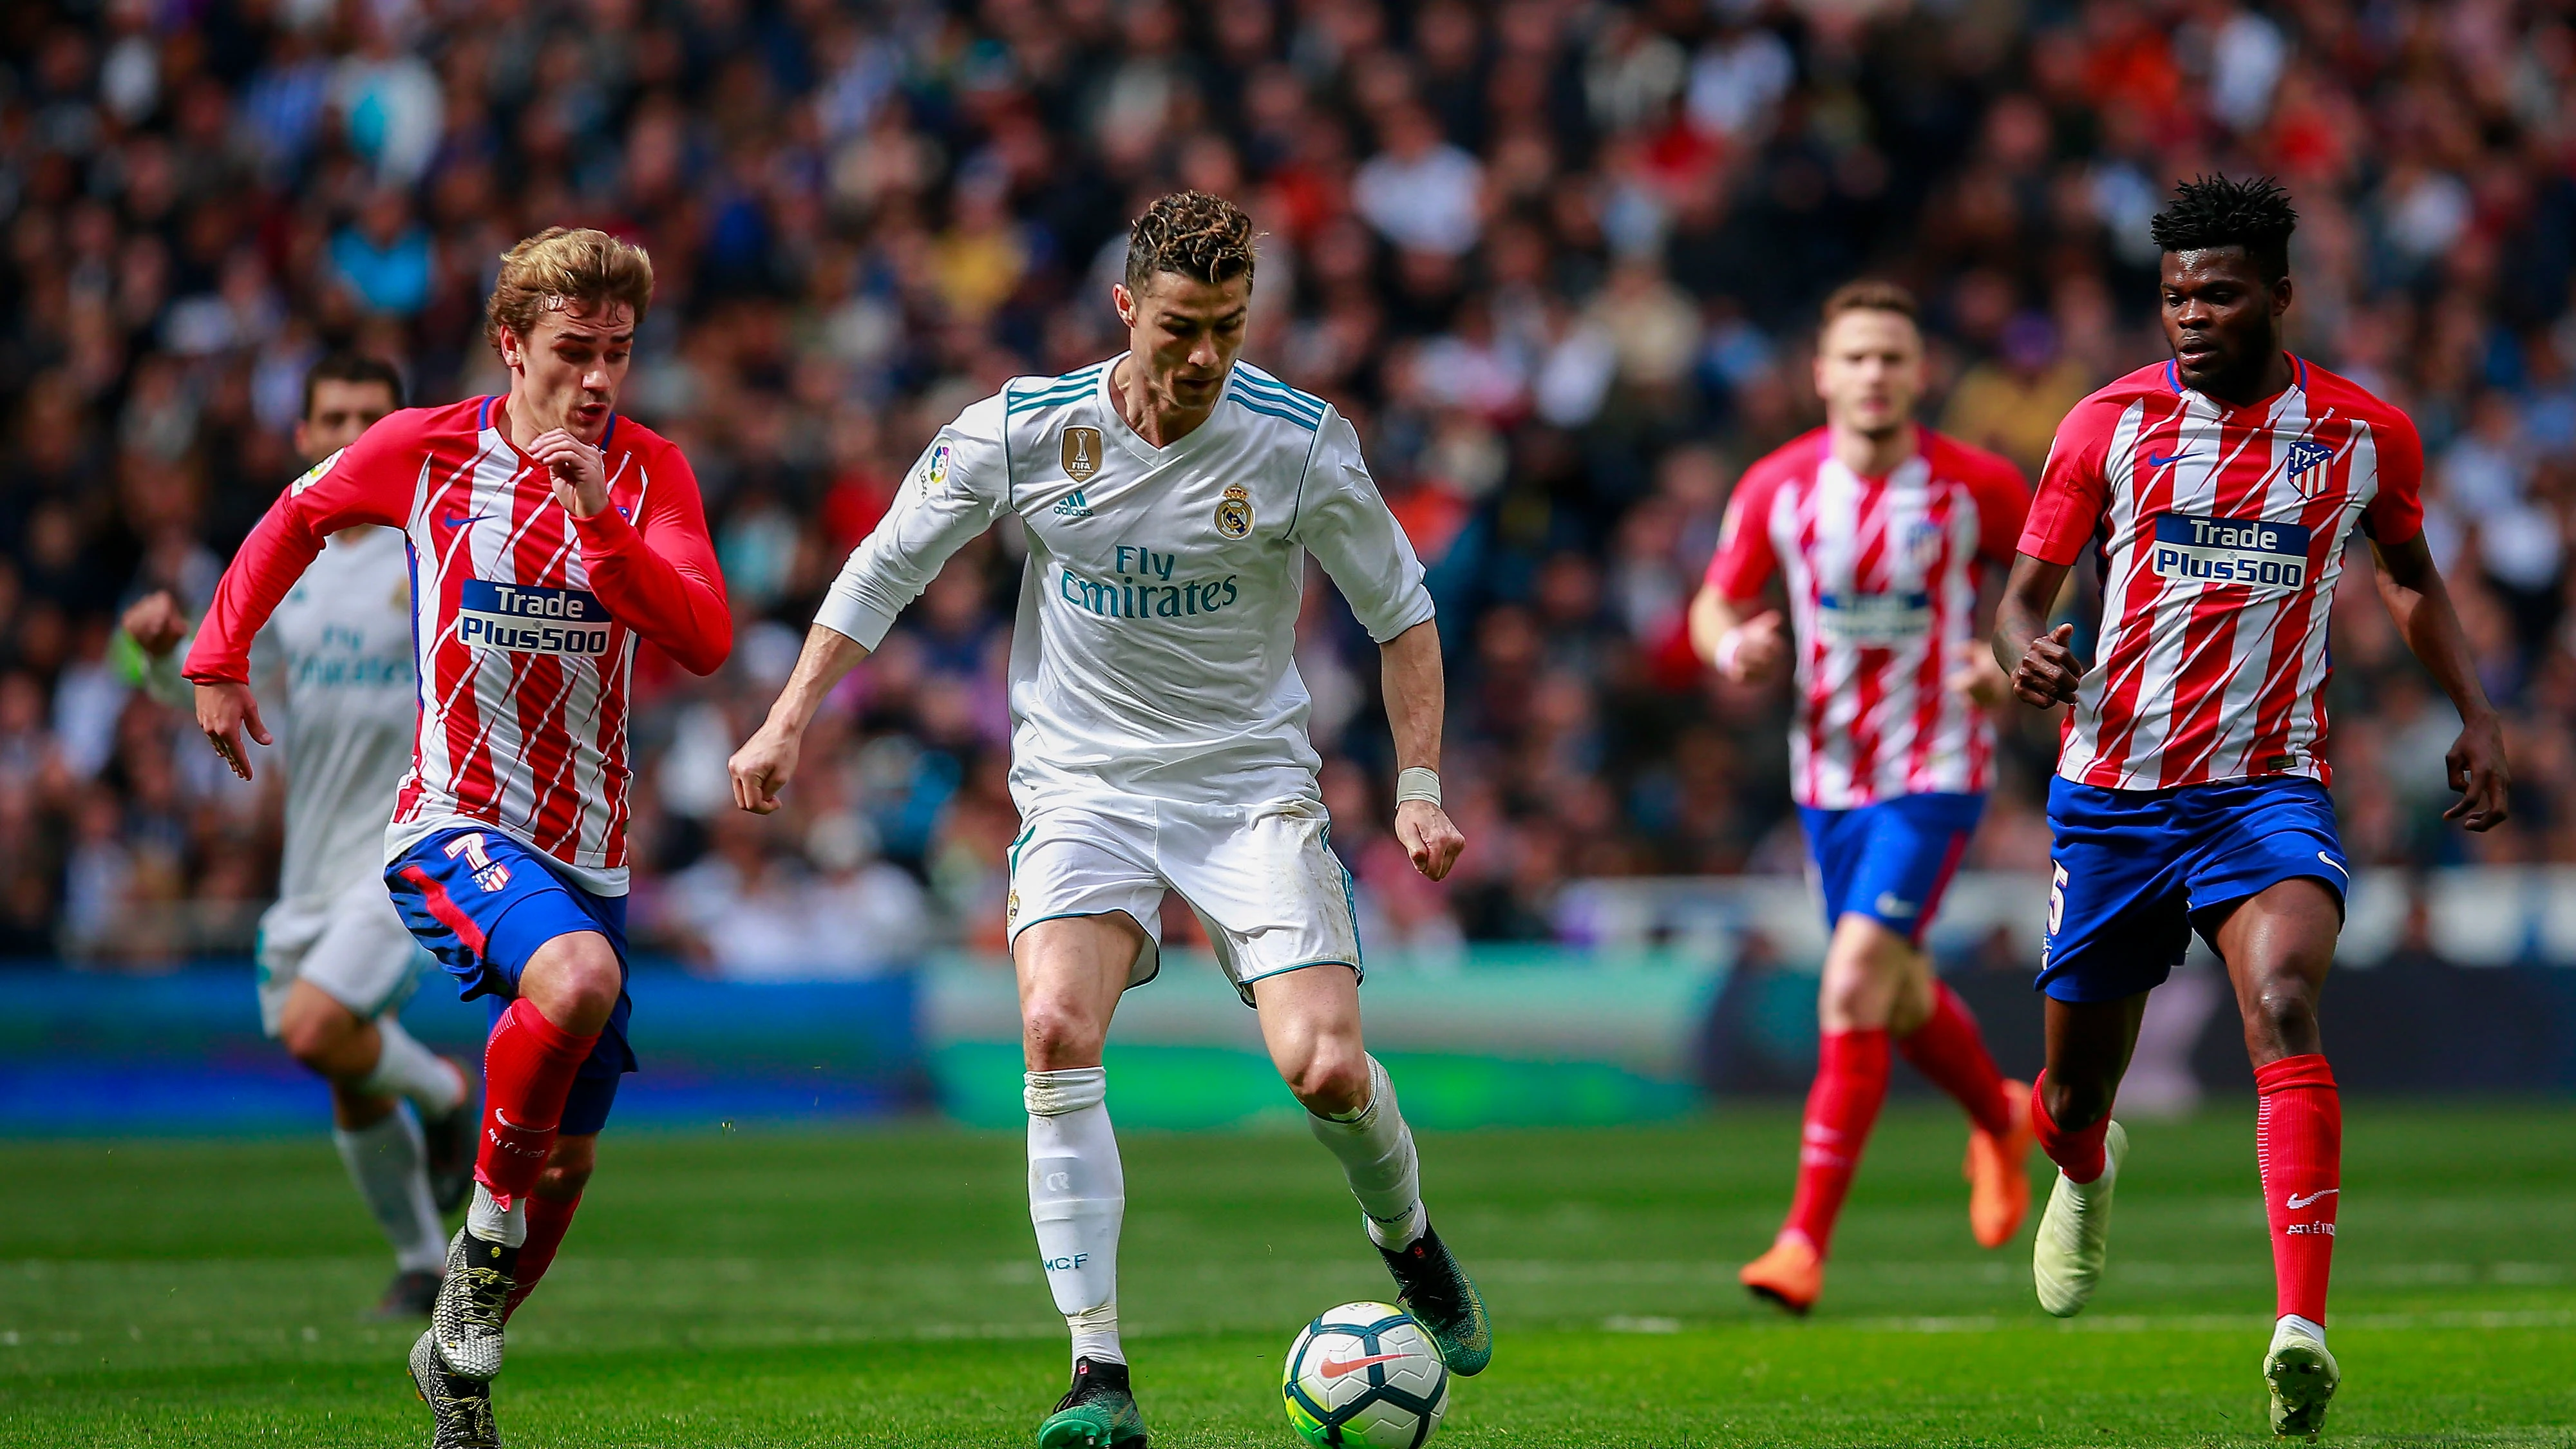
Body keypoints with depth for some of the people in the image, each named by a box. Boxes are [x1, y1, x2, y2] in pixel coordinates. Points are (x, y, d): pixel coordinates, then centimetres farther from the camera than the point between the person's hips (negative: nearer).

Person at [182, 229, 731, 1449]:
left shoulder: (647, 471, 0)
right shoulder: (424, 449, -2)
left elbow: (704, 643, -13)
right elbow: (296, 519, 17)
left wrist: (601, 520, -24)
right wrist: (218, 658, 15)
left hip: (589, 851, 4)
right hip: (455, 826, -4)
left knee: (566, 1160, 8)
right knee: (574, 977, -35)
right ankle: (485, 1237, -15)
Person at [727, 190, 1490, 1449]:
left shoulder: (1297, 441, -10)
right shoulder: (1021, 429, -8)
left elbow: (1400, 610, 3)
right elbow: (887, 566, 6)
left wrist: (1419, 790, -4)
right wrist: (788, 721, 1)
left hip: (1251, 779, 0)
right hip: (1084, 781, 1)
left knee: (1324, 1066, -15)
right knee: (1055, 1030, -24)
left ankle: (1407, 1240, 21)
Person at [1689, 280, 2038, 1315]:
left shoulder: (1978, 488, -11)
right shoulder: (1777, 488, -5)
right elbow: (1714, 605, 5)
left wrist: (2011, 662, -14)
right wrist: (1733, 647, -18)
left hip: (1935, 773, -4)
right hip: (1828, 773, 4)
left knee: (1853, 988, -18)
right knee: (1898, 998, 18)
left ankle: (1807, 1238, -15)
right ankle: (2001, 1120, 49)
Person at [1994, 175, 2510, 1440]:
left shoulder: (2365, 434, 2)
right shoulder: (2110, 423, 0)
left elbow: (2410, 577, 20)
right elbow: (2025, 591, 3)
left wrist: (2475, 715, 9)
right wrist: (2026, 655, -20)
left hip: (2269, 789, -1)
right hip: (2113, 792, 1)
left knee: (2284, 1005, -29)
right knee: (2082, 1072, 11)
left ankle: (2301, 1331, -37)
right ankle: (2083, 1170, 52)